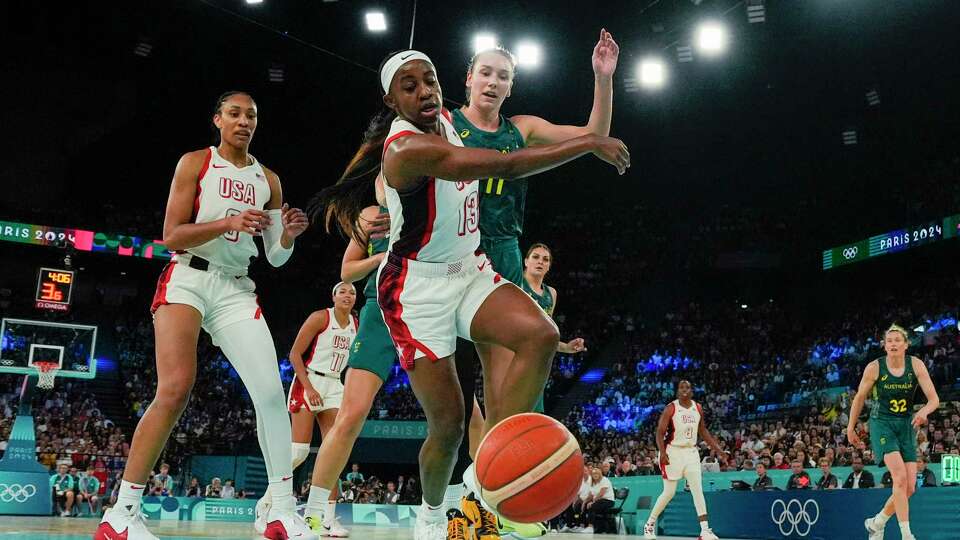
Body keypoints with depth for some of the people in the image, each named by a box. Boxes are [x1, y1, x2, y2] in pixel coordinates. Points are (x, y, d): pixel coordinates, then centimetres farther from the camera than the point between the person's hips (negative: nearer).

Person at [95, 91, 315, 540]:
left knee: (271, 391, -11)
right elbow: (171, 236, -5)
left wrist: (288, 235, -9)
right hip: (188, 279, -4)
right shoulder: (195, 163, 4)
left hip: (236, 289, 4)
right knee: (175, 390, -20)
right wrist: (228, 223, -19)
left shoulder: (268, 180, 14)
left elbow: (275, 257, 14)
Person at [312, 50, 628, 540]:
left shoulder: (444, 119, 3)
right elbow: (509, 166, -28)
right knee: (448, 422, -7)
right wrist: (590, 144, -22)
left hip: (469, 272, 8)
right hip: (418, 287, -7)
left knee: (541, 335, -22)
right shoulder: (410, 147, -23)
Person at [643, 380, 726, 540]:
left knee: (698, 490, -4)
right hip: (673, 452, -5)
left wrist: (718, 449, 11)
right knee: (669, 492, -1)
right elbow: (660, 432, -13)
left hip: (691, 452, 5)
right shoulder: (671, 408, -12)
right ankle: (649, 524, 16)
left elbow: (703, 431, 16)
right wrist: (662, 453, -28)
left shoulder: (698, 408, 4)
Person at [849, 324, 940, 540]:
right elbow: (859, 398, 4)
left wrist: (924, 411, -31)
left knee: (909, 487, 0)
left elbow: (934, 399, -9)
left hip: (906, 425, 3)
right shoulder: (874, 367, -9)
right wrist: (850, 427, 9)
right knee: (900, 477, -22)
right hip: (882, 424, -3)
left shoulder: (916, 365, -5)